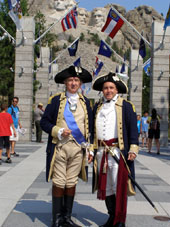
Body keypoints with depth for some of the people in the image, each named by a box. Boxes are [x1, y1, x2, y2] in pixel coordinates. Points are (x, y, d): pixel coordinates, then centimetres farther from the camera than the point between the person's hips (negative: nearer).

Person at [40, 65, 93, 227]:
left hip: (78, 148, 3)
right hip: (60, 147, -2)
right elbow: (44, 122, 2)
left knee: (71, 183, 8)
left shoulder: (85, 102, 12)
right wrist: (59, 131, -13)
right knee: (59, 183, 1)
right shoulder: (56, 100, 4)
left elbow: (89, 127, 14)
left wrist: (90, 149, 6)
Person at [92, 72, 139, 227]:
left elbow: (133, 129, -1)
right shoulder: (97, 107, 16)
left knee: (119, 185, -5)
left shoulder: (126, 106, 3)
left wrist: (133, 149, -9)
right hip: (101, 152, 5)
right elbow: (93, 129, 20)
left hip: (118, 150, -5)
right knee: (105, 185, 10)